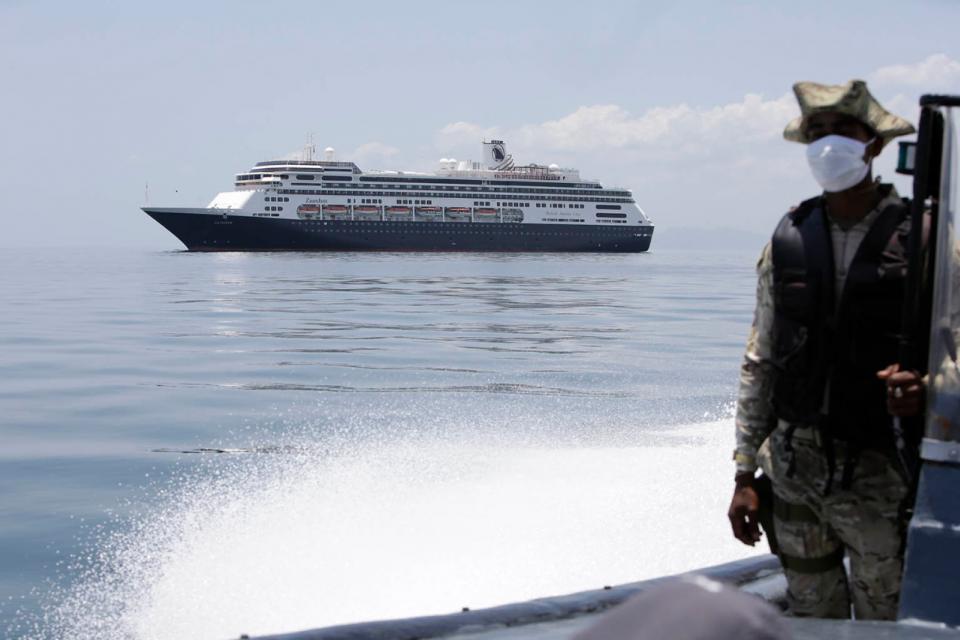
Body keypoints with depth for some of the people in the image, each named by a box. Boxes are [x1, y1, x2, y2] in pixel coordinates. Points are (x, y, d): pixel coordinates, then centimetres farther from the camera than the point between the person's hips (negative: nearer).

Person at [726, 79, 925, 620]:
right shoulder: (788, 240, 4)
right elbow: (760, 362, 9)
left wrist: (923, 387, -26)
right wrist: (745, 474, 7)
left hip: (879, 471, -3)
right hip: (794, 467, 3)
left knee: (883, 618, 2)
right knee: (810, 614, 13)